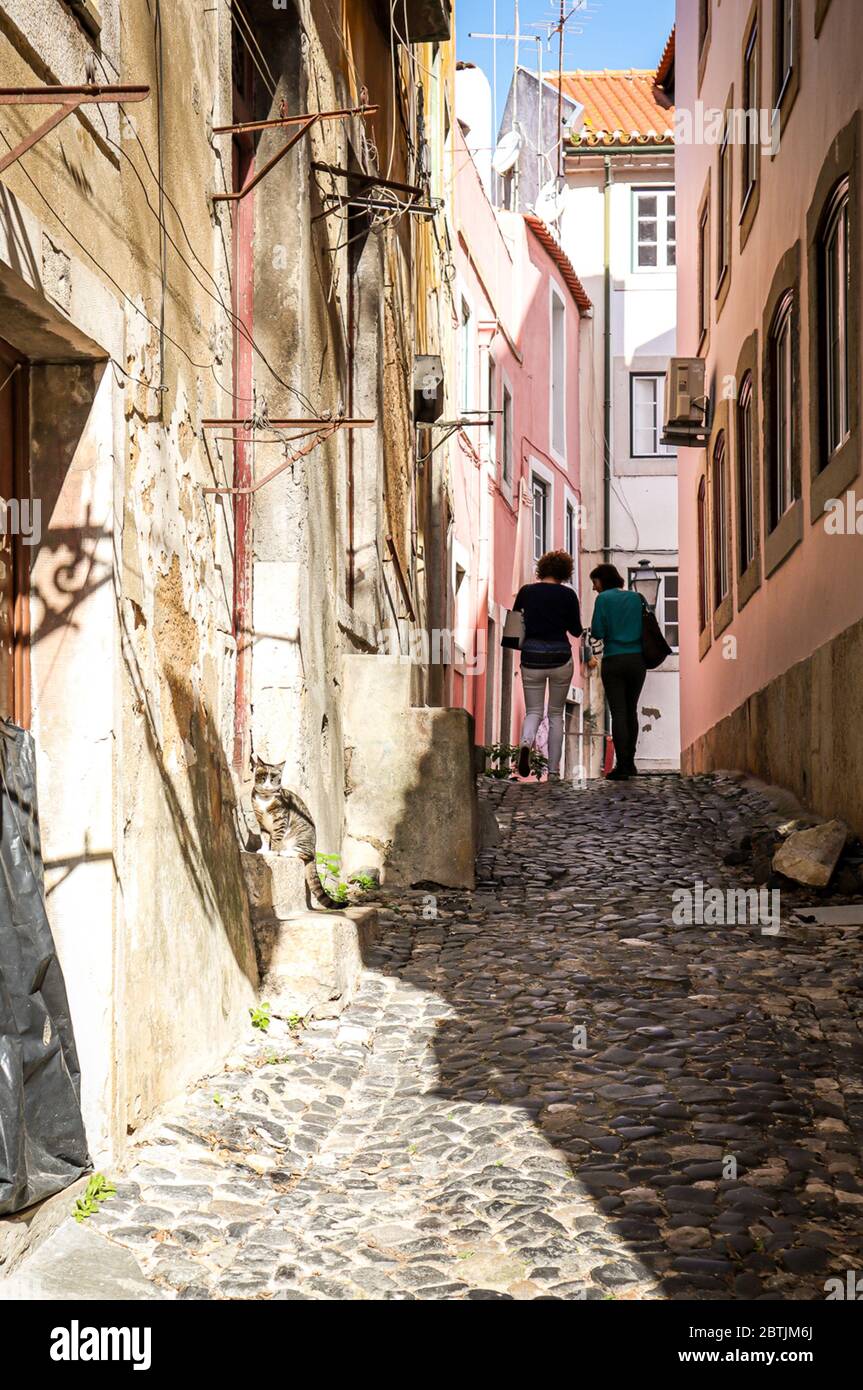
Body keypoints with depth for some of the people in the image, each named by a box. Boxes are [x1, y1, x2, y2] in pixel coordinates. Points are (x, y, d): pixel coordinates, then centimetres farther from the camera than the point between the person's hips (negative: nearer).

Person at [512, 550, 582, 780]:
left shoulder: (526, 591, 1)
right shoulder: (567, 594, -4)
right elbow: (576, 631, 2)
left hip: (531, 658, 1)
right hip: (560, 658, -1)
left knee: (534, 711, 9)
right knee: (556, 714, 13)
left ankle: (526, 742, -25)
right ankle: (553, 769, 10)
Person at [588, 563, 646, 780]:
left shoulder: (603, 599, -4)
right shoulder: (637, 597, 9)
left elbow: (597, 632, -9)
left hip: (614, 661, -4)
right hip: (638, 659, 4)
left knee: (618, 713, -3)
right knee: (631, 710, 15)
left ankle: (621, 766, -9)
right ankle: (630, 762, 19)